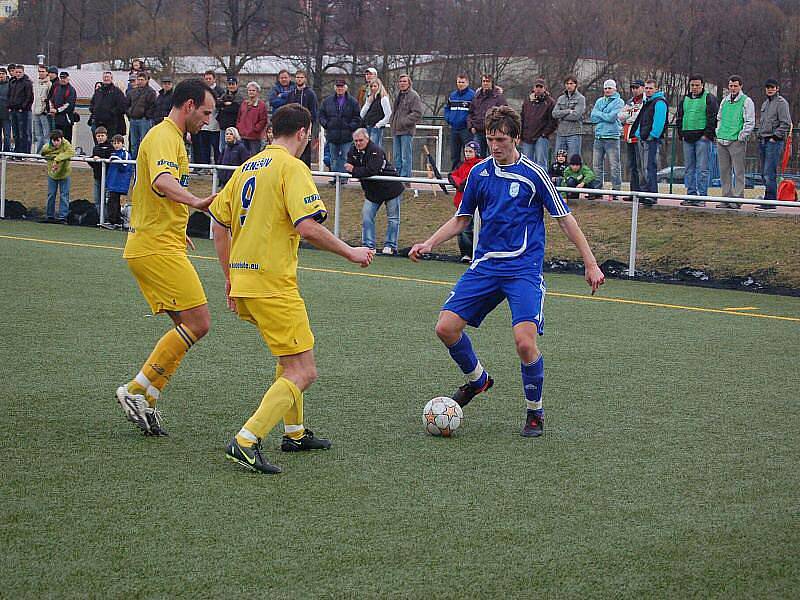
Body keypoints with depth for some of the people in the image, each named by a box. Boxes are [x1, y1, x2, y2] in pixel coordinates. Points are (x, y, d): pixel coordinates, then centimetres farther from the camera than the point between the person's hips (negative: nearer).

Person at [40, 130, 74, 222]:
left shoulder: (66, 144, -24)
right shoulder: (47, 147, -16)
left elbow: (71, 152, -40)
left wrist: (58, 159, -44)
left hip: (64, 174, -3)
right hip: (52, 174, 3)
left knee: (64, 196, 0)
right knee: (51, 195, 12)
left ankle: (62, 216, 8)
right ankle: (50, 216, 25)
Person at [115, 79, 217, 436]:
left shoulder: (169, 136, 21)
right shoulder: (165, 138, -13)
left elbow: (145, 190, 32)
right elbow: (162, 182, -34)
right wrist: (195, 202, -50)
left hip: (151, 245, 11)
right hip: (158, 249, -11)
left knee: (186, 327, 9)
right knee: (197, 324, -12)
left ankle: (145, 403, 8)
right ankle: (137, 391, -8)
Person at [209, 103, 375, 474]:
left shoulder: (247, 167, 15)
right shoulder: (291, 167, -10)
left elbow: (219, 224, 18)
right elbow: (307, 226, -21)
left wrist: (230, 278, 24)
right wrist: (350, 252, -9)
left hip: (242, 282, 9)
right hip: (272, 285, -9)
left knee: (290, 358, 27)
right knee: (303, 373, -7)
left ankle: (295, 433, 35)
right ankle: (246, 441, -19)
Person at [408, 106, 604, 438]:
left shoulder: (533, 173, -5)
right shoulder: (479, 172, 8)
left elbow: (565, 219, -2)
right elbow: (461, 219, 18)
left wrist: (591, 264, -5)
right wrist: (428, 244, 5)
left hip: (524, 269, -5)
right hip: (485, 266, 5)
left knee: (525, 342, -20)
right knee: (446, 327, -6)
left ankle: (535, 411, 4)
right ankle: (477, 379, 24)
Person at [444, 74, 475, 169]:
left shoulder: (472, 95, -7)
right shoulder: (452, 95, 13)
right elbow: (447, 108, 23)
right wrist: (448, 119, 8)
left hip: (466, 129, -6)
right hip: (454, 129, 6)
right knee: (454, 155, 12)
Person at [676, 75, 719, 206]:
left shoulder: (709, 99, 0)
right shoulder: (685, 100, 17)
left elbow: (713, 118, -6)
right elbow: (679, 118, 21)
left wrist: (707, 134, -12)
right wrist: (681, 134, 10)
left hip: (702, 138, -6)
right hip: (688, 138, 6)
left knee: (702, 169, -7)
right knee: (689, 168, 7)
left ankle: (702, 196, -6)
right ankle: (691, 195, 11)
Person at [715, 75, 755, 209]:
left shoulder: (746, 101, -2)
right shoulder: (724, 101, 16)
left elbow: (750, 122, -5)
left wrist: (741, 136, -11)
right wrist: (718, 132, 15)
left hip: (736, 141, -6)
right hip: (722, 141, 6)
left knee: (738, 171, -5)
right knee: (724, 171, 8)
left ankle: (737, 199, -5)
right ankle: (727, 197, 13)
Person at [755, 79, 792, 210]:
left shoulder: (781, 103, -6)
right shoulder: (765, 103, 19)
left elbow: (786, 124, -12)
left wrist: (775, 137, -14)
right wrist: (760, 136, 16)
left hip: (774, 142, -9)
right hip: (763, 142, 9)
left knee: (769, 173, -13)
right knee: (764, 173, 9)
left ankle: (770, 201, -12)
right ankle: (767, 200, 13)